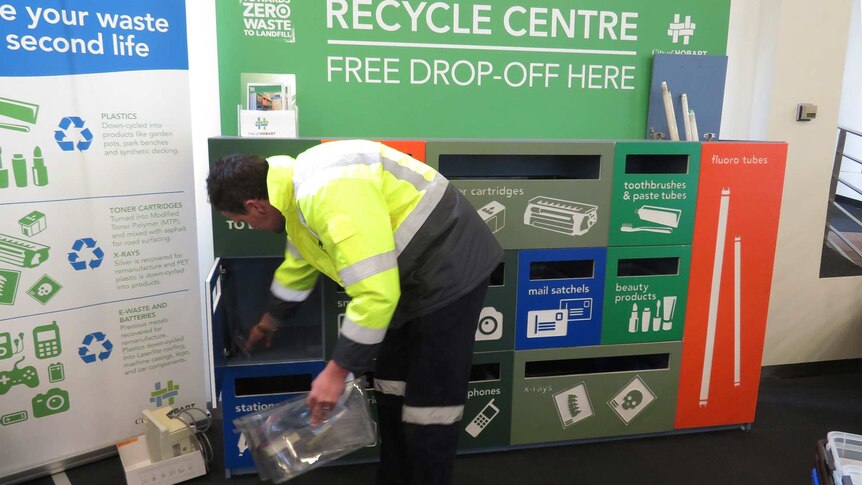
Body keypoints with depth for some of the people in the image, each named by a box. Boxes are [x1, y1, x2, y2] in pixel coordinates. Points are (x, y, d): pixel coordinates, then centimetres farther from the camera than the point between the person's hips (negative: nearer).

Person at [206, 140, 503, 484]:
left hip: (451, 269, -10)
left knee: (429, 399, -3)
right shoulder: (296, 187, 5)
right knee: (392, 386, 16)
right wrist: (269, 323, 38)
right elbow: (297, 266, 23)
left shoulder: (329, 193, -30)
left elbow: (375, 293, -32)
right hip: (412, 275, 10)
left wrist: (337, 370, -22)